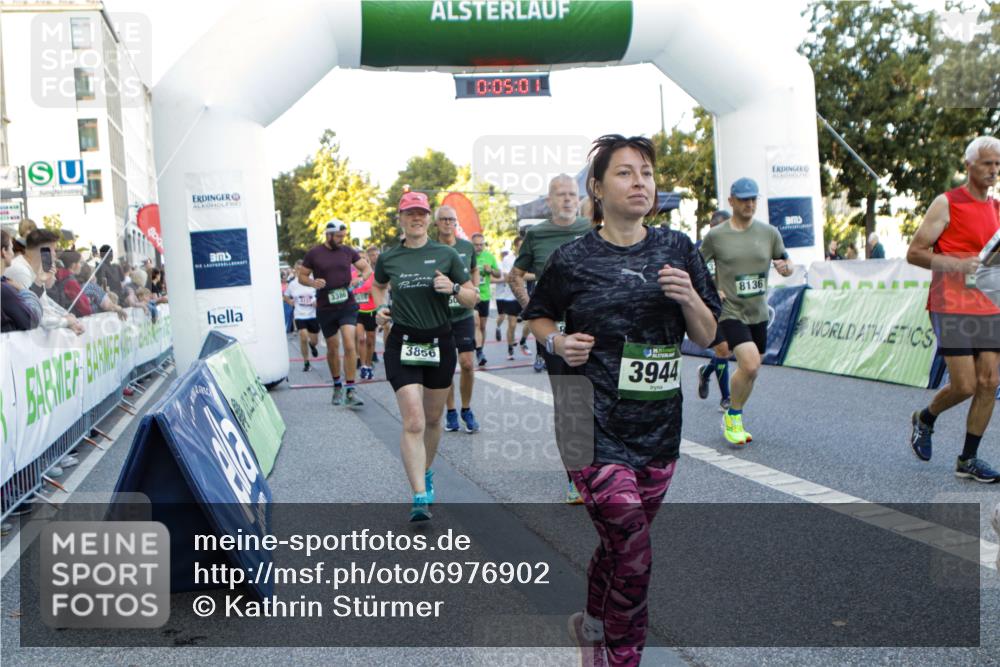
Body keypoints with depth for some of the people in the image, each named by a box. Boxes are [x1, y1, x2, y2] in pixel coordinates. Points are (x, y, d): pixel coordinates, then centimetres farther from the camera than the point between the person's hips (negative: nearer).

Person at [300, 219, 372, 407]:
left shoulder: (348, 251, 5)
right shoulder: (314, 254, 0)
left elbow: (367, 268, 11)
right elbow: (301, 276, 6)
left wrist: (361, 278, -10)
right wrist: (313, 283, -16)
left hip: (347, 305, 0)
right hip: (325, 308, 0)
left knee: (349, 345, -14)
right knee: (333, 348, 10)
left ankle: (350, 390, -11)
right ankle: (337, 387, 28)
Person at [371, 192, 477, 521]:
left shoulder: (446, 254, 0)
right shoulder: (388, 258, 2)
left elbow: (473, 297, 4)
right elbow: (377, 285, 24)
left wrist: (453, 288, -16)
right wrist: (380, 308, 5)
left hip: (440, 342, 1)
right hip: (402, 343, -1)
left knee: (433, 418, 15)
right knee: (413, 423, -12)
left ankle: (426, 473, 40)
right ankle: (420, 498, -12)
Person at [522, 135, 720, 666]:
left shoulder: (677, 249, 6)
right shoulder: (573, 258, -4)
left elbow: (706, 337, 9)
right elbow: (537, 316, 12)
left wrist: (689, 297, -10)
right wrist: (557, 342, -9)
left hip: (658, 427, 4)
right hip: (595, 424, -4)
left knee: (620, 545, 16)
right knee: (633, 555, -10)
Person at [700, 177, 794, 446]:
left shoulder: (769, 232, 4)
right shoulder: (715, 235, -4)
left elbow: (786, 265, 11)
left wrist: (785, 267, -13)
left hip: (758, 313, 5)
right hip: (730, 312, -5)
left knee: (750, 371, 12)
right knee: (750, 365, -22)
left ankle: (733, 420, 33)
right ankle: (732, 417, 1)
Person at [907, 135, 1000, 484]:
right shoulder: (946, 204, -6)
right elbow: (914, 253, -9)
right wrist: (958, 264, -21)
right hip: (952, 308, -6)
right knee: (964, 385, -9)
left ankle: (968, 460, 10)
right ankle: (924, 419, 23)